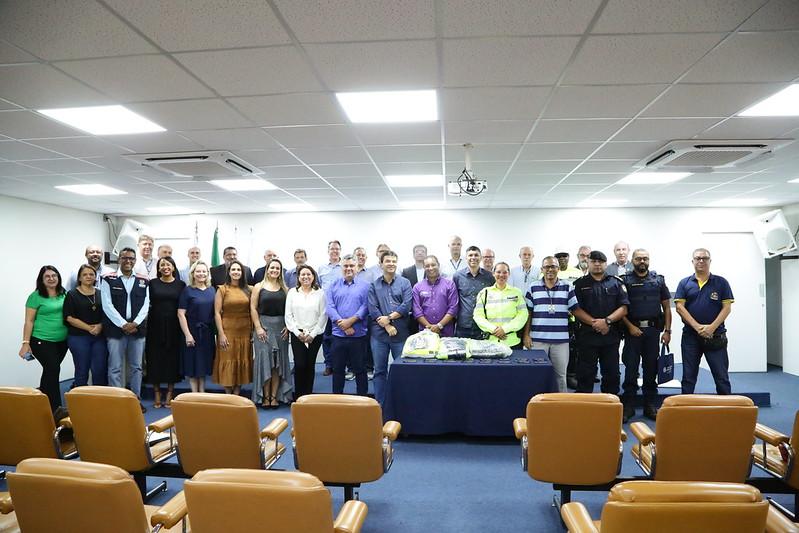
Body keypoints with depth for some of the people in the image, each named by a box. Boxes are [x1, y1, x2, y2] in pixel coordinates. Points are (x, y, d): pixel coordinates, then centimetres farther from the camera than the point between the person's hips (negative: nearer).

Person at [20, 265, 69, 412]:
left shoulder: (64, 294, 7)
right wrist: (26, 343, -11)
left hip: (62, 341, 5)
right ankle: (55, 408, 1)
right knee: (53, 370, -8)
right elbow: (29, 321, -7)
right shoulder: (36, 296, -7)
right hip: (42, 341, -5)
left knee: (50, 370, 14)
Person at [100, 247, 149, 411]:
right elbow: (107, 305, -5)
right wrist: (123, 324, -12)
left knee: (136, 367, 9)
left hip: (138, 328, 2)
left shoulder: (143, 281, 9)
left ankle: (136, 399, 18)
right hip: (115, 328, -2)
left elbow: (145, 305, 5)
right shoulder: (109, 279, 1)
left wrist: (135, 323, -9)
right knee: (115, 367, 1)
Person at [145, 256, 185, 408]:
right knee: (156, 359, 4)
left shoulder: (181, 285, 4)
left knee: (172, 358, 4)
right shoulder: (152, 283, 5)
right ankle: (157, 394, 14)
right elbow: (149, 303, 2)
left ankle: (170, 393, 14)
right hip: (156, 326, 0)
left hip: (174, 327, 0)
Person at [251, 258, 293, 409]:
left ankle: (275, 396, 11)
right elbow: (253, 308, -2)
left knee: (279, 361, 3)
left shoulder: (284, 289, 7)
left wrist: (287, 327, -5)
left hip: (280, 327, 2)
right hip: (263, 326, -2)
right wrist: (258, 327, -9)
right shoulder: (259, 286, 3)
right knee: (264, 359, -2)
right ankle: (265, 397, 7)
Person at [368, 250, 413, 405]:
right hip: (378, 333, 1)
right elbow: (372, 308, -3)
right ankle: (379, 404, 18)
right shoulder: (373, 285, 7)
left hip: (401, 333, -1)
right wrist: (387, 326, -12)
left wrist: (389, 317, -12)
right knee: (379, 370, 8)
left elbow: (406, 305, -6)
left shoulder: (405, 283, 5)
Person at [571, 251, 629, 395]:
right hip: (587, 335, -2)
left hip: (611, 335, 2)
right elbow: (576, 309, -4)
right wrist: (594, 322, -15)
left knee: (612, 373, 9)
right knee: (585, 373, 3)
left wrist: (607, 321, -14)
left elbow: (623, 308, 1)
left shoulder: (616, 283, 9)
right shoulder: (580, 284, 4)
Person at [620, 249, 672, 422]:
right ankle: (628, 406, 8)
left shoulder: (658, 280, 9)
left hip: (653, 330, 2)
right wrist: (630, 327, -10)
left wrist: (667, 330, 3)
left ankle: (650, 405, 18)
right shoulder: (625, 280, 2)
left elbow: (666, 307, 9)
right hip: (633, 329, -2)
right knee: (631, 368, 0)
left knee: (651, 369, 8)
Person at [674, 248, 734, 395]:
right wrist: (697, 327, -13)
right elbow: (679, 307, -2)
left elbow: (727, 307, -1)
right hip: (690, 336, 1)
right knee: (688, 377, 8)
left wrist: (712, 327, -13)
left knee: (721, 377, 3)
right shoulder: (684, 283, 6)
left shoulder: (721, 282, 5)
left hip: (716, 336, -1)